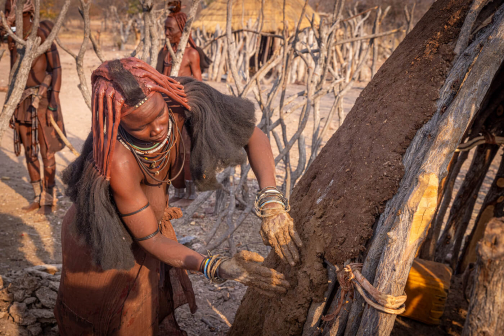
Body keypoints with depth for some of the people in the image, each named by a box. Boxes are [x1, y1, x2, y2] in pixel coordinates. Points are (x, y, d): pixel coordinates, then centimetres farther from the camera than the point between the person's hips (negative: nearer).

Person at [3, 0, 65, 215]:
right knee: (29, 151, 11)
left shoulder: (42, 34, -10)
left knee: (46, 152, 0)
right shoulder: (12, 39, 11)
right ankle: (38, 198, 23)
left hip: (42, 99, -7)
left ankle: (50, 199, 13)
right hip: (22, 102, 7)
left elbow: (56, 68, -12)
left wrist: (54, 101, -19)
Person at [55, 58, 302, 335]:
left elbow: (253, 135, -23)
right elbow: (151, 240, -31)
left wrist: (271, 201, -38)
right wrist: (219, 268, -43)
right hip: (103, 242, -4)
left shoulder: (179, 102, -30)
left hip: (153, 218, 4)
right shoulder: (118, 161, -41)